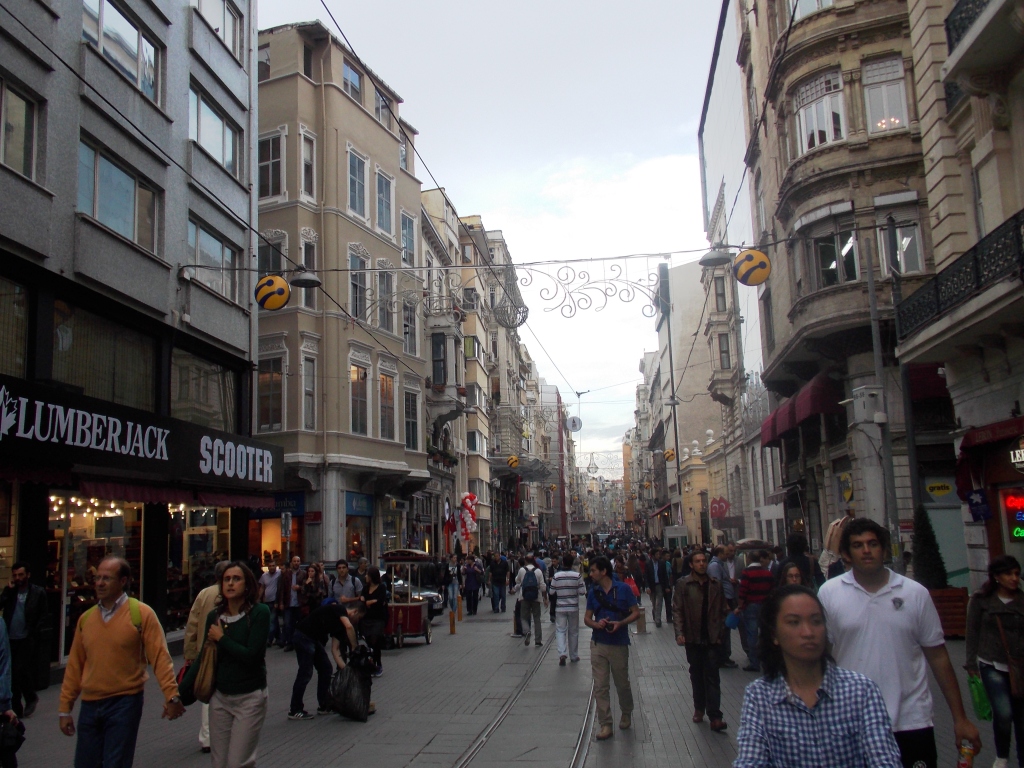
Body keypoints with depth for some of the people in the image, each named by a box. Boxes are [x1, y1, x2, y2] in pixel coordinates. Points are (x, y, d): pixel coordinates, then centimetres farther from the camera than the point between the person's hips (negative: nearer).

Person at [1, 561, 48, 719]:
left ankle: (30, 698, 16)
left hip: (27, 640, -4)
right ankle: (16, 709, 18)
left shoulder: (38, 592, -2)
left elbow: (44, 617, -1)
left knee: (21, 672, -9)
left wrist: (34, 632, -12)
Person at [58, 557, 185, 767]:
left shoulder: (141, 613, -8)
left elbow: (159, 656, -12)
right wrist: (65, 708, 10)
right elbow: (75, 665, 10)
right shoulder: (86, 618, 6)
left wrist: (171, 695, -20)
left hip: (125, 703, -5)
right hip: (89, 705, 5)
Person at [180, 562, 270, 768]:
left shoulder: (260, 612, -11)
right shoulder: (214, 616, 3)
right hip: (220, 697, 5)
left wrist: (221, 639, -8)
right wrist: (179, 694, 7)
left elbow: (251, 656, -18)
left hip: (250, 698, -5)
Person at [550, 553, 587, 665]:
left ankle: (562, 654, -16)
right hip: (573, 607, 1)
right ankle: (574, 656, 23)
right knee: (573, 632, 13)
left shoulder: (556, 575, -8)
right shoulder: (577, 575, -9)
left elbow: (552, 592, -2)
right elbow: (582, 592, -9)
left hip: (560, 608, -1)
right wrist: (583, 583, 9)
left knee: (560, 630, 3)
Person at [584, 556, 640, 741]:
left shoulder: (623, 589, -6)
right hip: (598, 644, 3)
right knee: (600, 687, 0)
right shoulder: (593, 593, 4)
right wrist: (596, 624, -14)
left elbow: (636, 612, -4)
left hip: (619, 644, -3)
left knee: (622, 684, 11)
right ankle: (605, 724, 7)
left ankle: (626, 714, 36)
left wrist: (620, 623, -19)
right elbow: (587, 618, 8)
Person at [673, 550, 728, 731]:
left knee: (712, 677, -3)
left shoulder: (715, 585, 4)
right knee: (696, 675, 13)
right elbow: (677, 610, -6)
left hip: (711, 638, 0)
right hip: (693, 638, 0)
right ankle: (699, 708, 28)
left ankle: (715, 716, -5)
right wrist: (679, 633, -15)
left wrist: (720, 633, 0)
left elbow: (722, 610, 7)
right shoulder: (683, 585, -3)